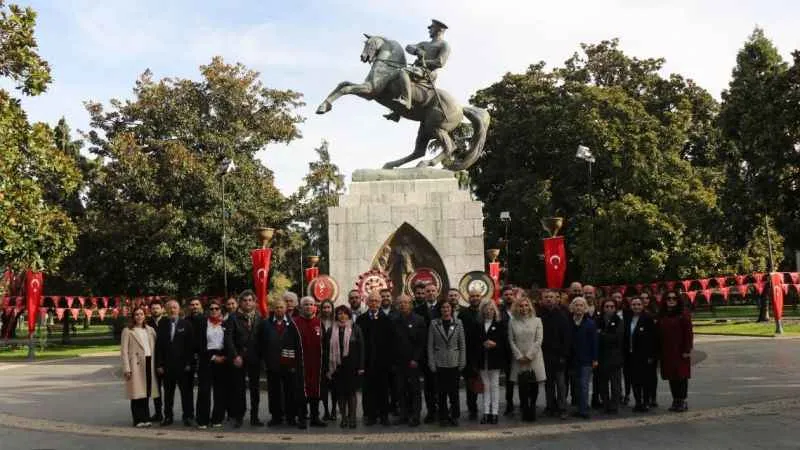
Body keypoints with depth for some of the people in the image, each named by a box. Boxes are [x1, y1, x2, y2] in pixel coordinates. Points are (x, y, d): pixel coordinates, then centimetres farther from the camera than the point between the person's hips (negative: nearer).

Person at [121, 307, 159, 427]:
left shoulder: (150, 330, 15)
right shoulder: (128, 331, 1)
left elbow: (155, 347, 12)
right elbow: (124, 351, -4)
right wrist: (126, 369, -11)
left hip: (149, 363, 4)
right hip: (136, 364, -4)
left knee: (146, 392, 6)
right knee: (137, 392, -3)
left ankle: (145, 418, 14)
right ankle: (138, 420, 4)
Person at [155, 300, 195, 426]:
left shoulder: (186, 324, 0)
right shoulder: (162, 324, 6)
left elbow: (190, 345, -3)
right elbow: (158, 345, 4)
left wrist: (189, 363, -9)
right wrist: (159, 364, -2)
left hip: (183, 364, -2)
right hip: (167, 365, 2)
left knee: (186, 391, 3)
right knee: (168, 392, 9)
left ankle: (187, 416, 11)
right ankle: (168, 416, 18)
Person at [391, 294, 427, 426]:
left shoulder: (418, 320, -2)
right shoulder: (394, 320, 7)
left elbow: (422, 342, -5)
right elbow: (392, 341, 7)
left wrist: (415, 359, -11)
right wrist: (393, 360, 1)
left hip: (413, 361, -3)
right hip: (398, 361, 3)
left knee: (414, 389, 1)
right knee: (400, 389, 5)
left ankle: (415, 416, 6)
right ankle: (404, 414, 14)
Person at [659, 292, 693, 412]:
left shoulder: (683, 315, -6)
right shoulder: (662, 316, 9)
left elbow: (688, 333, -9)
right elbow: (659, 334, 11)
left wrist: (687, 350, -13)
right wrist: (659, 351, 8)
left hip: (680, 351, -5)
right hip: (666, 352, 5)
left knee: (681, 375, -1)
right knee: (671, 376, 9)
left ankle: (682, 401, 7)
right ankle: (675, 400, 17)